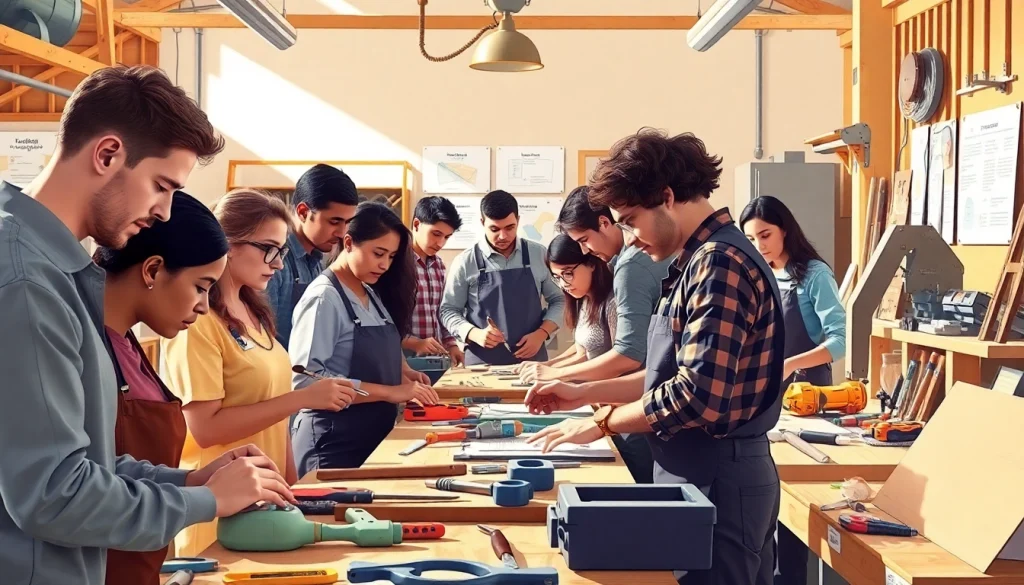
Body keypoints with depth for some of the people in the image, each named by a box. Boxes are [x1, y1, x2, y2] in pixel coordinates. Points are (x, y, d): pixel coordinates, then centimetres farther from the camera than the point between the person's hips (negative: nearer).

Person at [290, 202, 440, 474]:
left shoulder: (373, 294, 9)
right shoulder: (324, 297, -15)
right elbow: (307, 380, -24)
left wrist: (404, 374, -4)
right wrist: (389, 392, -25)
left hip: (376, 434, 8)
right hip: (335, 441, -8)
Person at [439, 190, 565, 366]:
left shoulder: (539, 254, 2)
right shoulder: (466, 261, -3)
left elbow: (559, 300, 9)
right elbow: (448, 310, 2)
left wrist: (541, 333, -7)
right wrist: (475, 334, -16)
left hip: (531, 361, 1)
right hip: (482, 363, -1)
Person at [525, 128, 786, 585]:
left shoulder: (719, 262, -18)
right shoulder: (703, 260, 14)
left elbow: (697, 397, -25)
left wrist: (601, 423, -13)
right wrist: (584, 393, 13)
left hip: (718, 480, -10)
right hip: (702, 474, 10)